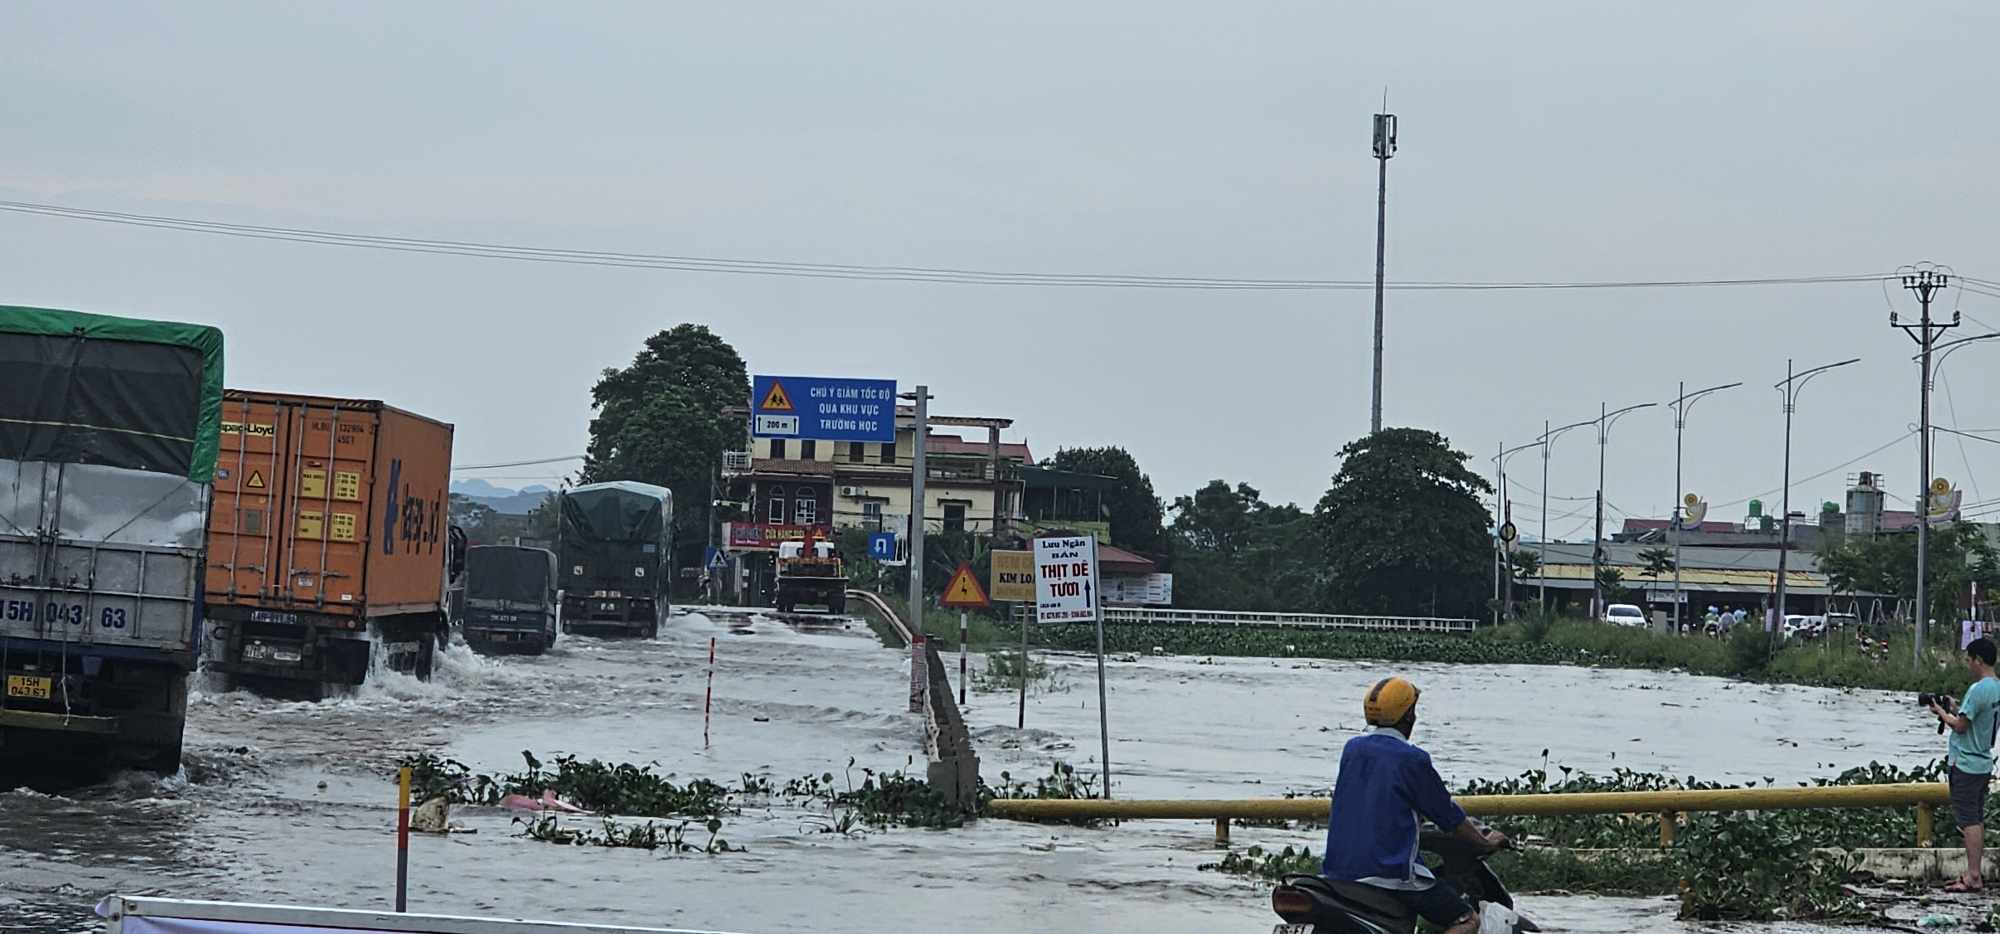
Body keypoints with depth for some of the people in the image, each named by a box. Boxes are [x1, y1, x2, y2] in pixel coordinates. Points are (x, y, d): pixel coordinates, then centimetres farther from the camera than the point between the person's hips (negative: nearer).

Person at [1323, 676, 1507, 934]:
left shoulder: (1351, 749, 9)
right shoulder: (1412, 760, -10)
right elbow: (1449, 815, -1)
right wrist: (1486, 842, 17)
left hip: (1337, 868, 7)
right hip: (1389, 872, -7)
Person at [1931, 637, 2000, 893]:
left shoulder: (1978, 690, -19)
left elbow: (1961, 725, -17)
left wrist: (1942, 713, -2)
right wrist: (1953, 710, 13)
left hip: (1966, 764, -9)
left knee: (1969, 820, -8)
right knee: (1977, 820, 12)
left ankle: (1973, 877, -9)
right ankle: (1974, 875, 16)